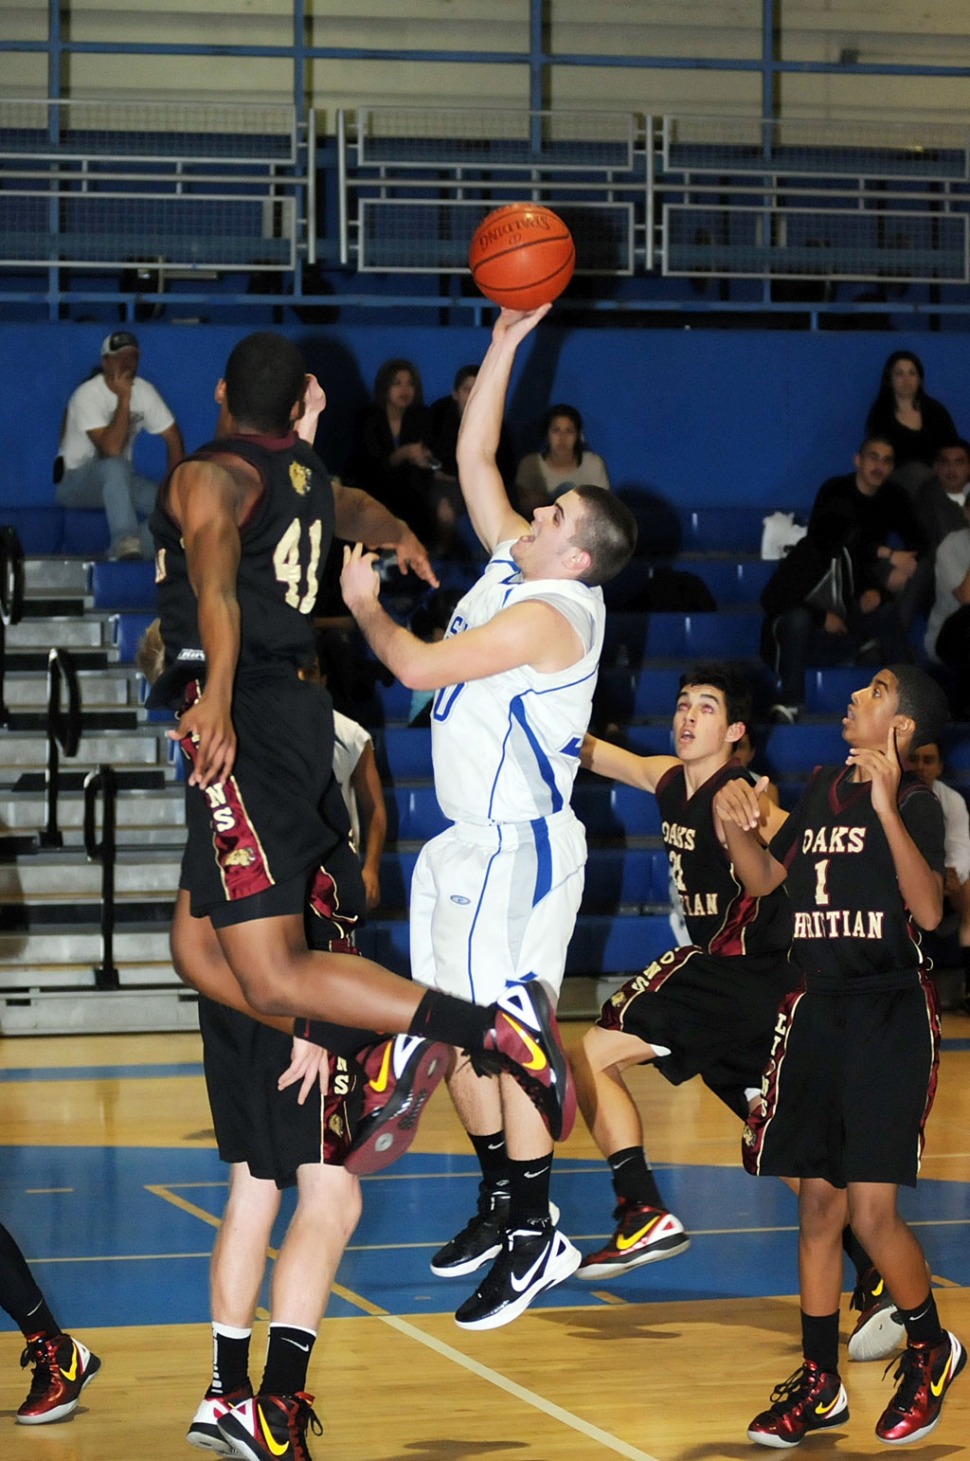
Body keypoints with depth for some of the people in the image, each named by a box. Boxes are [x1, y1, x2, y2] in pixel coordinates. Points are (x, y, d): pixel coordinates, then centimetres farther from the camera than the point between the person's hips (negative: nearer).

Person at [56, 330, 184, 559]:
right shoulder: (88, 395, -21)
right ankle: (124, 540, -42)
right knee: (115, 466, -41)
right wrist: (124, 398, -32)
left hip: (118, 481, 6)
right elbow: (111, 448, -31)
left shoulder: (144, 390, -2)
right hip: (75, 482, -6)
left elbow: (172, 437, 2)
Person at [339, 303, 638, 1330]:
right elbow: (473, 455, 15)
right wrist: (505, 344, 8)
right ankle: (500, 1201, 23)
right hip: (467, 841, 10)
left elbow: (417, 666, -21)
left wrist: (364, 601, -3)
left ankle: (534, 1237, -4)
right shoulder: (512, 563, 8)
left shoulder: (551, 613, -19)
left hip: (518, 848, -10)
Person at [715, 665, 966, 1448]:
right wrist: (736, 823, -1)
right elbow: (765, 878, 19)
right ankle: (820, 1386, 17)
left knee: (873, 1211, -8)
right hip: (818, 1010, 7)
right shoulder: (822, 787, 11)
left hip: (890, 1016, -7)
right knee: (818, 1204, 8)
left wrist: (887, 809, -33)